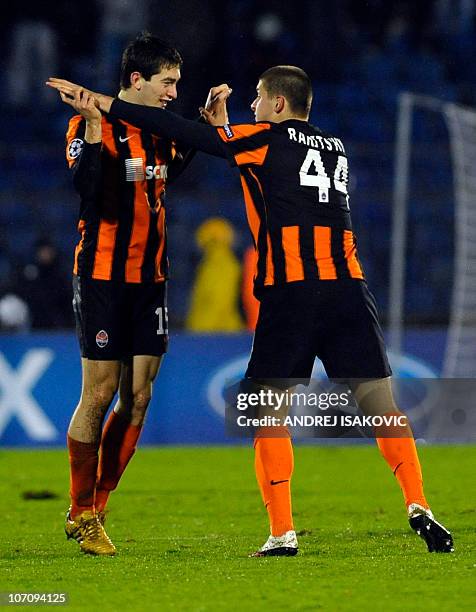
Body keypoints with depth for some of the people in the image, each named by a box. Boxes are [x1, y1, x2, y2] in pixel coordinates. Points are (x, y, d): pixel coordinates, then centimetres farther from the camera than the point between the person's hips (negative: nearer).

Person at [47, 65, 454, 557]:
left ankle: (282, 533, -2)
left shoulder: (265, 140, 5)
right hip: (348, 287, 4)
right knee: (380, 402, 3)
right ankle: (418, 507, -11)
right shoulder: (335, 149, 21)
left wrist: (99, 102, 8)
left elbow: (182, 132, 4)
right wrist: (223, 123, 37)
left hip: (289, 292, -4)